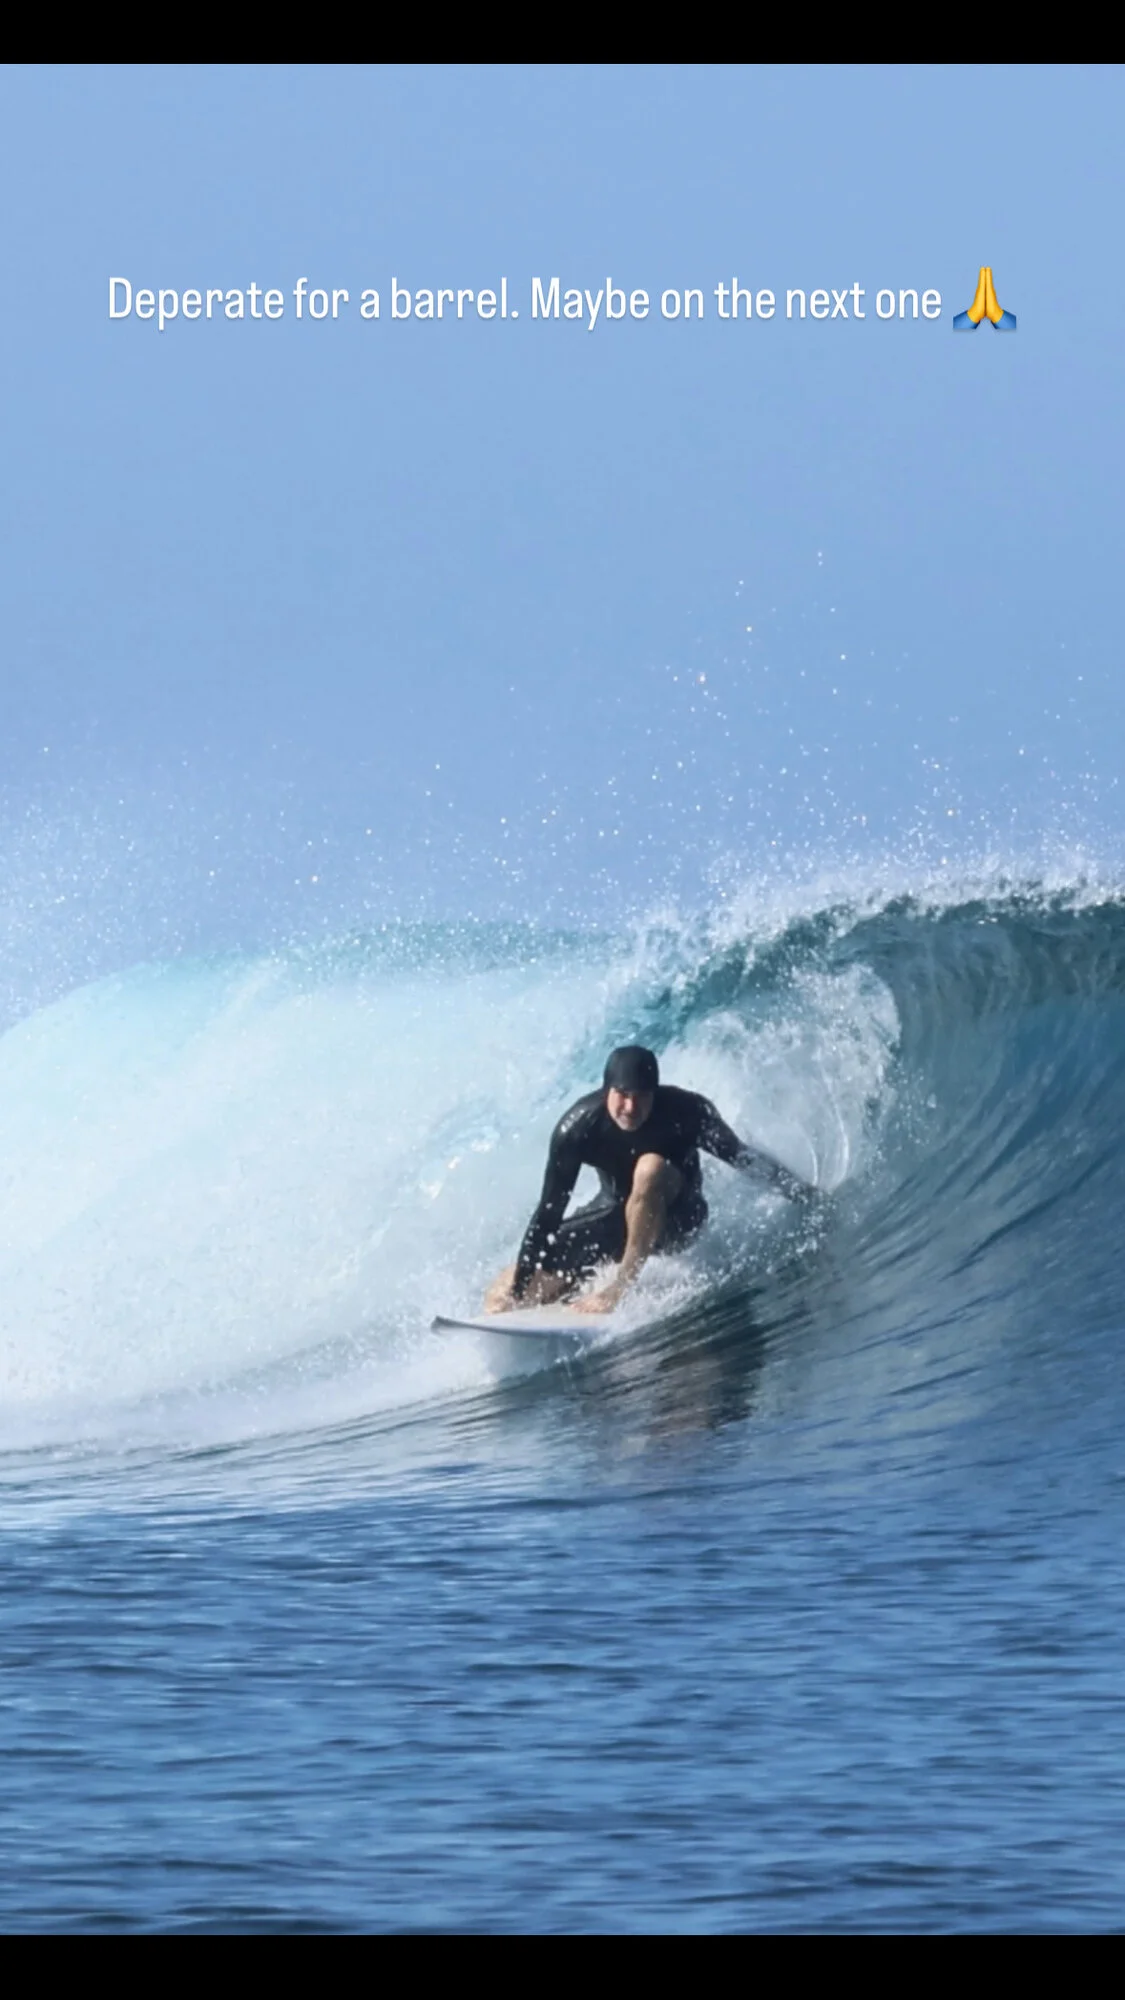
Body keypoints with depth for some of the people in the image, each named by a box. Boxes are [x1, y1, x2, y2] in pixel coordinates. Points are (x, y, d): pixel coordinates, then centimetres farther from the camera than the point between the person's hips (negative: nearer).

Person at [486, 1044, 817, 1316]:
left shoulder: (685, 1111, -26)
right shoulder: (576, 1128, -24)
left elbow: (742, 1157, -15)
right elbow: (550, 1211, -19)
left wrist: (805, 1195, -25)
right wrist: (519, 1285, -21)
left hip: (674, 1217, -2)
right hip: (614, 1213, 2)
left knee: (650, 1167, -39)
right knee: (504, 1298, -10)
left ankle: (620, 1286, -30)